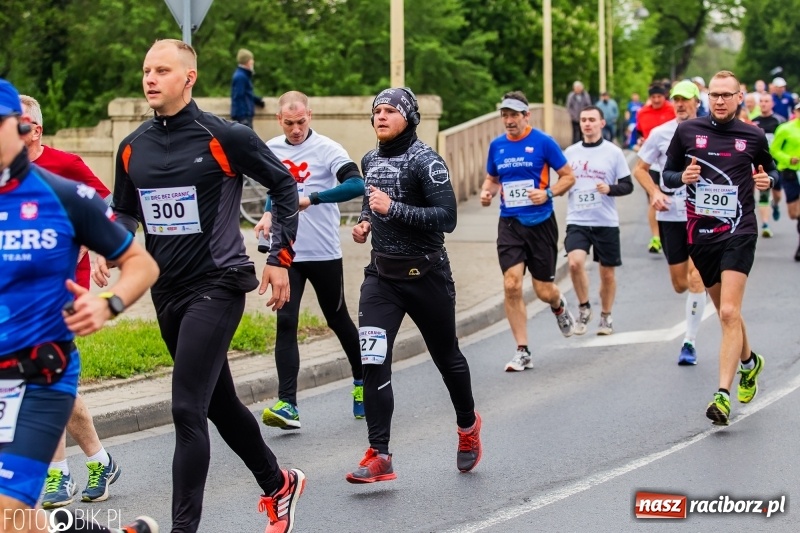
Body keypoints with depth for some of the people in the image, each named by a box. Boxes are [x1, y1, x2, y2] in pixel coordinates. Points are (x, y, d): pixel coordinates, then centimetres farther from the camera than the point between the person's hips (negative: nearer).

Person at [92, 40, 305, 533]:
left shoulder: (224, 137, -11)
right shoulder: (132, 148, 6)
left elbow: (284, 185, -2)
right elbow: (125, 212, 20)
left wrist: (280, 259, -5)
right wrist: (107, 250, 0)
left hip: (217, 284, -7)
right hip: (167, 290, 7)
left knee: (188, 409, -15)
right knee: (219, 403, 17)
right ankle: (279, 486, 38)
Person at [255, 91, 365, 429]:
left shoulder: (327, 149, -9)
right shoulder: (271, 149, 7)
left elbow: (356, 185, -23)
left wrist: (312, 198, -28)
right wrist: (268, 214, 6)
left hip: (324, 252, -3)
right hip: (286, 252, 3)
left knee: (337, 320, 11)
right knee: (285, 324, -9)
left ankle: (361, 380, 35)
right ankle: (287, 405, -14)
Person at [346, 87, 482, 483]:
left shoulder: (425, 160, -13)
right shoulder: (370, 160, 9)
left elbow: (447, 217, -21)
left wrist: (394, 209, -26)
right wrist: (365, 222, 7)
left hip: (425, 274, -5)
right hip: (381, 274, 5)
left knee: (446, 356, 13)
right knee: (372, 361, -11)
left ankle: (468, 425, 40)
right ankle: (379, 456, -9)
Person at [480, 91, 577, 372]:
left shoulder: (543, 142, -6)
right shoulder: (497, 145, 6)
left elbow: (568, 176, -1)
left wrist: (548, 193, -18)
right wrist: (487, 192, -2)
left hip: (540, 222, -3)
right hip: (509, 224, 3)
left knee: (544, 290, 4)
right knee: (512, 285, -13)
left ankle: (559, 306, 44)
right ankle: (522, 352, -4)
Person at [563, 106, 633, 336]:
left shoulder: (613, 152, 0)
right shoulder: (570, 152, 7)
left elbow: (628, 185, 0)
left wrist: (610, 189, -18)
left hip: (606, 222, -1)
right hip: (577, 221, 1)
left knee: (607, 273, 7)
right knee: (575, 262, -21)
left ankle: (606, 316, 27)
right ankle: (584, 308, 0)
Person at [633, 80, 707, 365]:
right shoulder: (660, 133, 2)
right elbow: (640, 169, 11)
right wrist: (654, 192, -5)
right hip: (670, 215, 2)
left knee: (695, 280, -13)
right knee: (680, 285, 7)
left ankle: (690, 342, -5)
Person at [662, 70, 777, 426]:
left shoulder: (753, 136, 2)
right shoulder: (687, 131, 2)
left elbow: (769, 170, 18)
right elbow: (667, 174, 9)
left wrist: (768, 180, -5)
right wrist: (682, 177, -13)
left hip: (738, 233, -3)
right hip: (700, 234, 3)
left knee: (729, 313, -17)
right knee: (725, 312, 16)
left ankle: (723, 395, -20)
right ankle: (749, 362, 45)